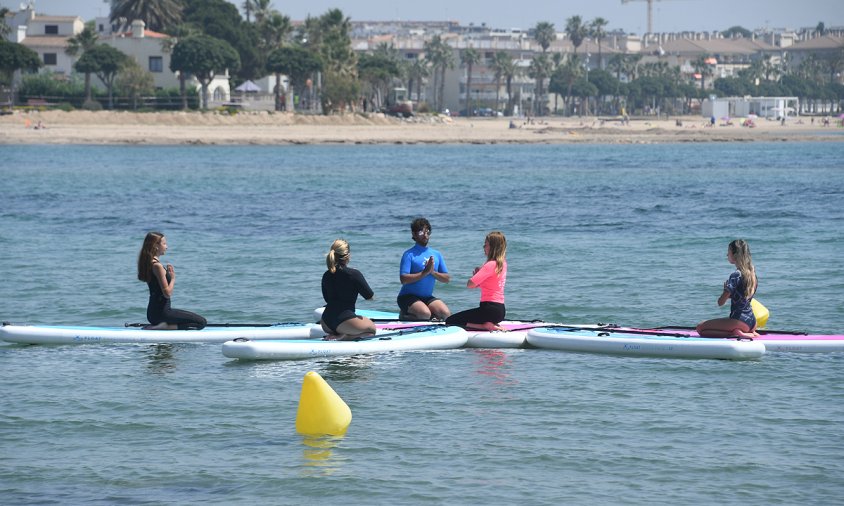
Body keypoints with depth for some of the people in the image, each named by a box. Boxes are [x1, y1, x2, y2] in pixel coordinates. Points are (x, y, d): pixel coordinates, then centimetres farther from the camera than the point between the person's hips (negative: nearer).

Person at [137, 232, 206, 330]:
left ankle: (156, 326, 6)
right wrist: (173, 278, -3)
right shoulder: (157, 266, -17)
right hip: (161, 312, -10)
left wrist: (168, 273, 9)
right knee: (201, 322, -11)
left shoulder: (148, 263, 13)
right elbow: (167, 293, -19)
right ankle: (165, 327, -17)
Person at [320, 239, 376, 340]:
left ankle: (333, 335, 3)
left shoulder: (326, 276, 5)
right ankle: (344, 337, -7)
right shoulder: (354, 274, -12)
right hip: (344, 320, -6)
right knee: (371, 329, 19)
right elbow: (370, 297, -3)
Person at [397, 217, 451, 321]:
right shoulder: (409, 254, -7)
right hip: (408, 296, -5)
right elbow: (403, 279, -18)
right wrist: (424, 272, -20)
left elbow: (447, 278, 8)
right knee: (425, 314, -32)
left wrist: (433, 272, -11)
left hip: (427, 297, 5)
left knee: (446, 314, -19)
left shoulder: (436, 254, 11)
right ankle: (404, 315, 0)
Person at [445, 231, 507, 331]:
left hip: (490, 309, -10)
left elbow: (469, 284, -19)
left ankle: (485, 326, -16)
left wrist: (476, 273, 1)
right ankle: (492, 325, 9)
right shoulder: (502, 264, 13)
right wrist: (478, 273, 1)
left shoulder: (491, 265, -16)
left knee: (450, 321, -11)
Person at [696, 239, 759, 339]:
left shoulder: (735, 276, -17)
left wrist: (725, 289, 3)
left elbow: (720, 302, -15)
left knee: (700, 328, -5)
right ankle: (749, 333, 11)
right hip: (752, 322, 9)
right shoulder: (752, 272, 9)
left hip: (739, 321, -9)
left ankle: (735, 333, -16)